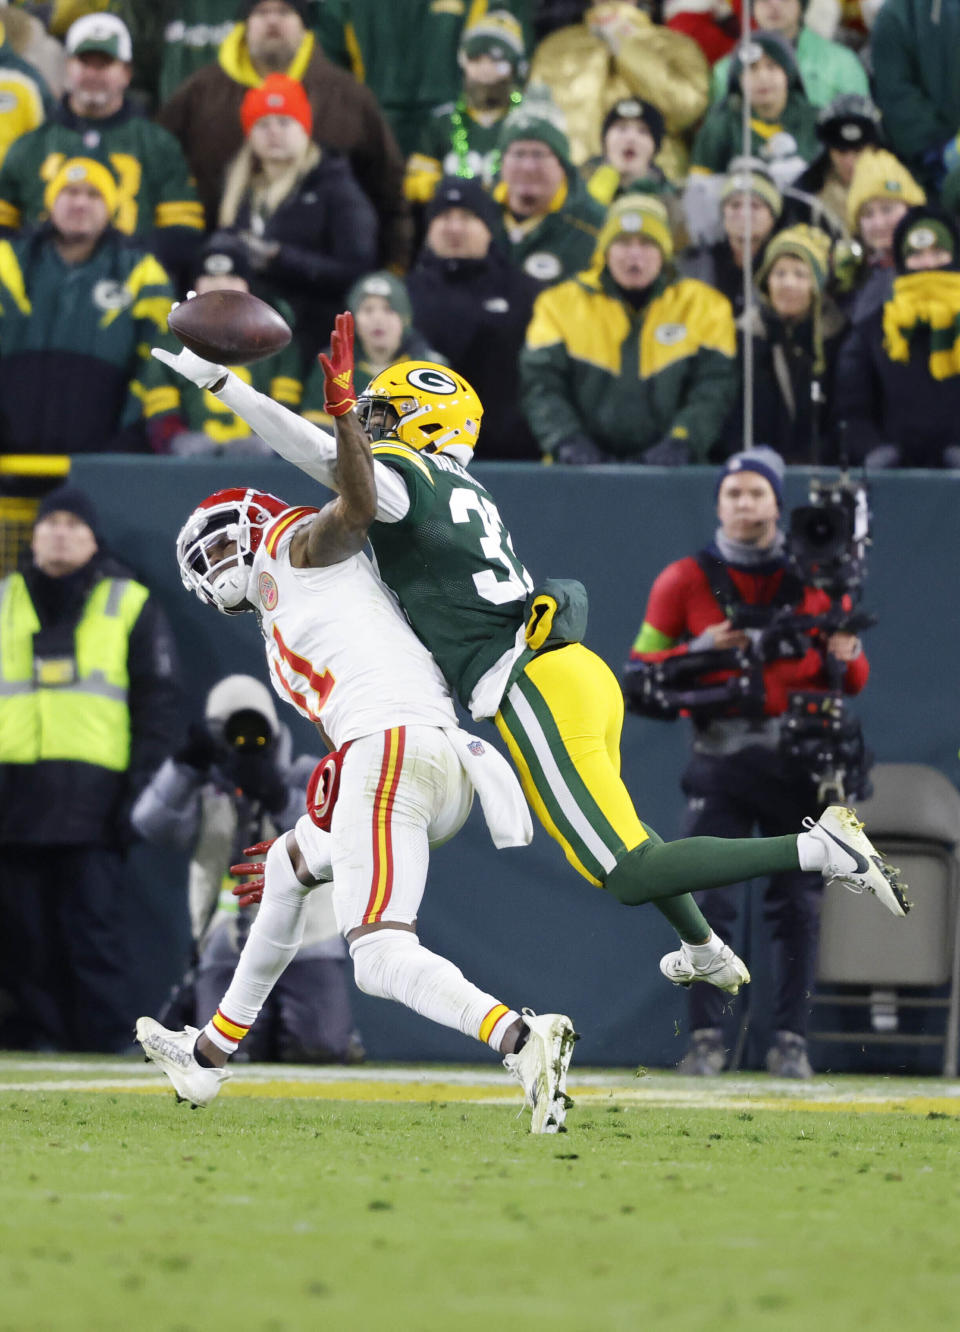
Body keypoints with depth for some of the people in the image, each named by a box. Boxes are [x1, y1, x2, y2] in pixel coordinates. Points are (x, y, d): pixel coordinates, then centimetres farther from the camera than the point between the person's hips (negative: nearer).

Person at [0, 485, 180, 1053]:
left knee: (94, 921, -9)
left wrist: (142, 788, -4)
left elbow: (160, 704, 7)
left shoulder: (131, 605, 10)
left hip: (94, 789, -3)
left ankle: (109, 1038, -7)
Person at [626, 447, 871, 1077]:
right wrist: (699, 652, -14)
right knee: (710, 900, -8)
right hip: (721, 761, -1)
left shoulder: (816, 581, 7)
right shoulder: (685, 581, 4)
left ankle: (792, 1038, 6)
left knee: (799, 902, 0)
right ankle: (707, 1037, -2)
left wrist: (845, 658, -12)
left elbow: (854, 681, 12)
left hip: (798, 760, 1)